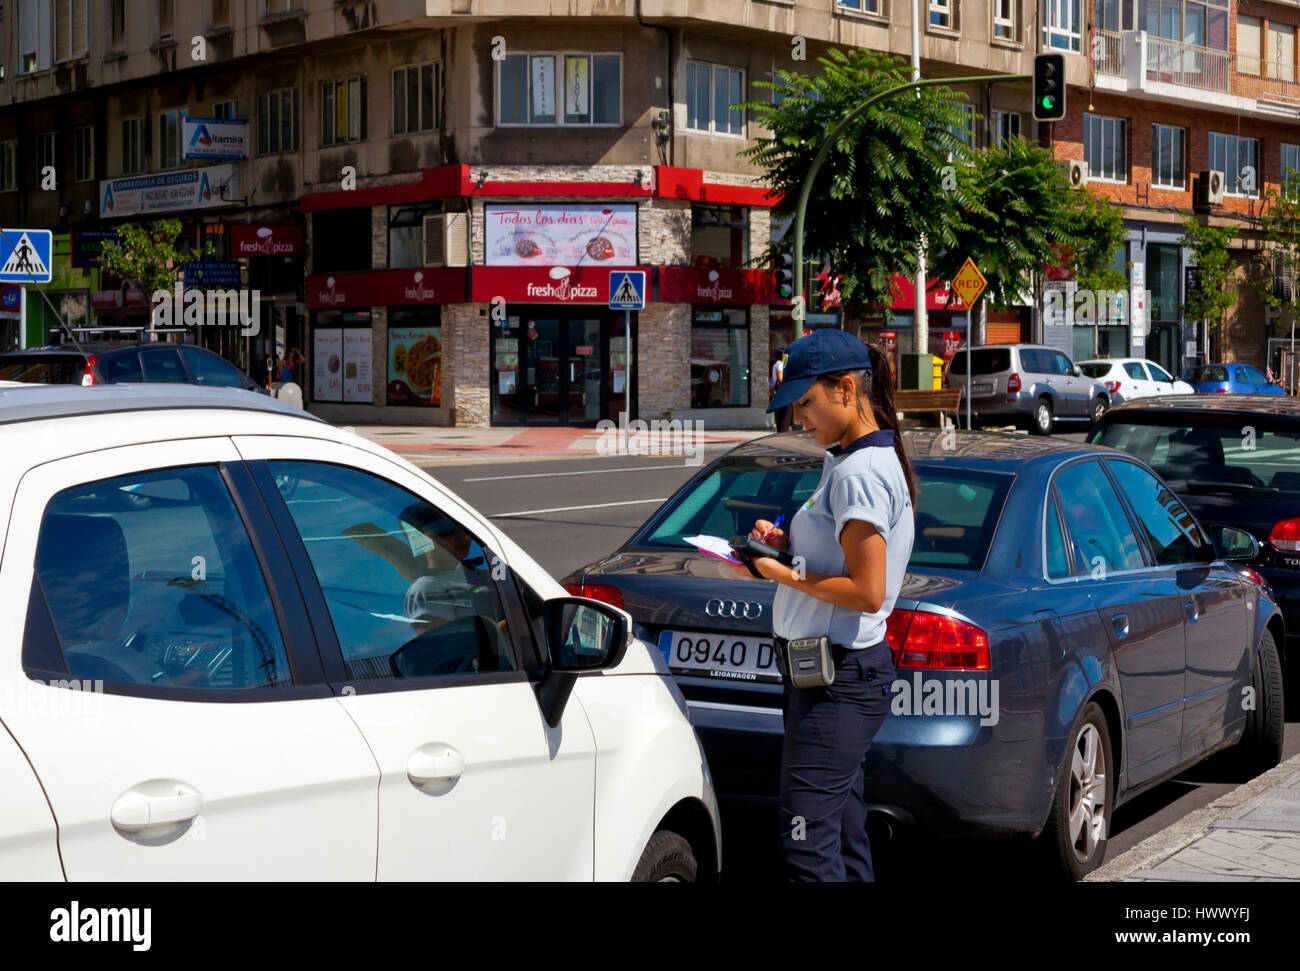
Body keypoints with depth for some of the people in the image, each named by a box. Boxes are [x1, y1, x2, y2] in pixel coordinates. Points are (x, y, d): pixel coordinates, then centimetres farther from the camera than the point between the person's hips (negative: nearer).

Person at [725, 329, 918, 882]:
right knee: (846, 841, 14)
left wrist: (784, 575, -13)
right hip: (836, 672, 11)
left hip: (838, 682, -11)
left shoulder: (860, 473, -18)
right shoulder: (845, 462, 14)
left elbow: (866, 591, -22)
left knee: (807, 846, -12)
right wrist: (786, 544, 6)